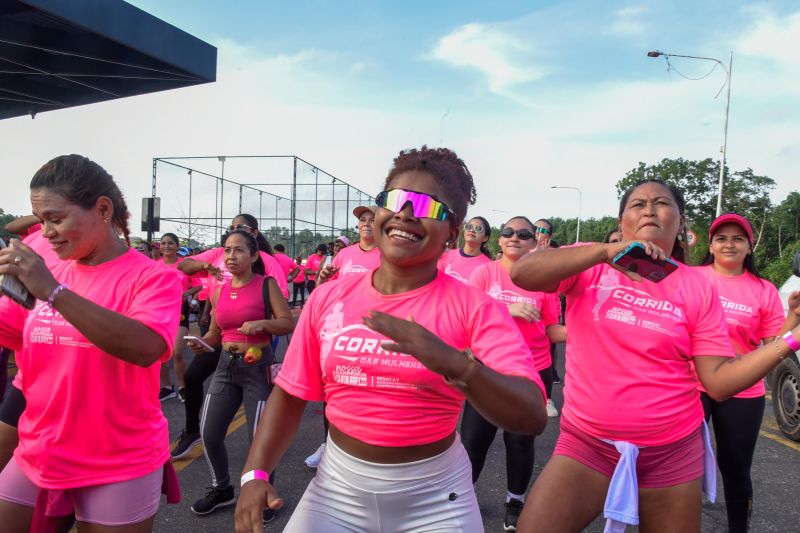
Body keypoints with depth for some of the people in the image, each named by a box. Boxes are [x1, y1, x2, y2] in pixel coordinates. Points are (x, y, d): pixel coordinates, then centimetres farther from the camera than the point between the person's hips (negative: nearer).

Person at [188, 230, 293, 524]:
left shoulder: (266, 285, -7)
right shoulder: (220, 290, 7)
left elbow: (289, 324, -10)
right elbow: (216, 332, 14)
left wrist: (261, 323, -26)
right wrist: (201, 343, -6)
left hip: (258, 367, -5)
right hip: (226, 366, 5)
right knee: (209, 433, 6)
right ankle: (221, 488, 30)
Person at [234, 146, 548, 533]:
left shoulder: (474, 308, -14)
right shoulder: (328, 298, -4)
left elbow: (532, 417, -23)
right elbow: (291, 394, 4)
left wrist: (454, 363, -39)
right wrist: (255, 474, -8)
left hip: (435, 497, -2)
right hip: (338, 487, 3)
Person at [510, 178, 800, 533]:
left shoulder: (699, 288, -1)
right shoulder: (591, 265, -3)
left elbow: (718, 381, -3)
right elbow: (521, 274, -20)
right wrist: (606, 251, -29)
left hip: (673, 452, 2)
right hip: (587, 444, -1)